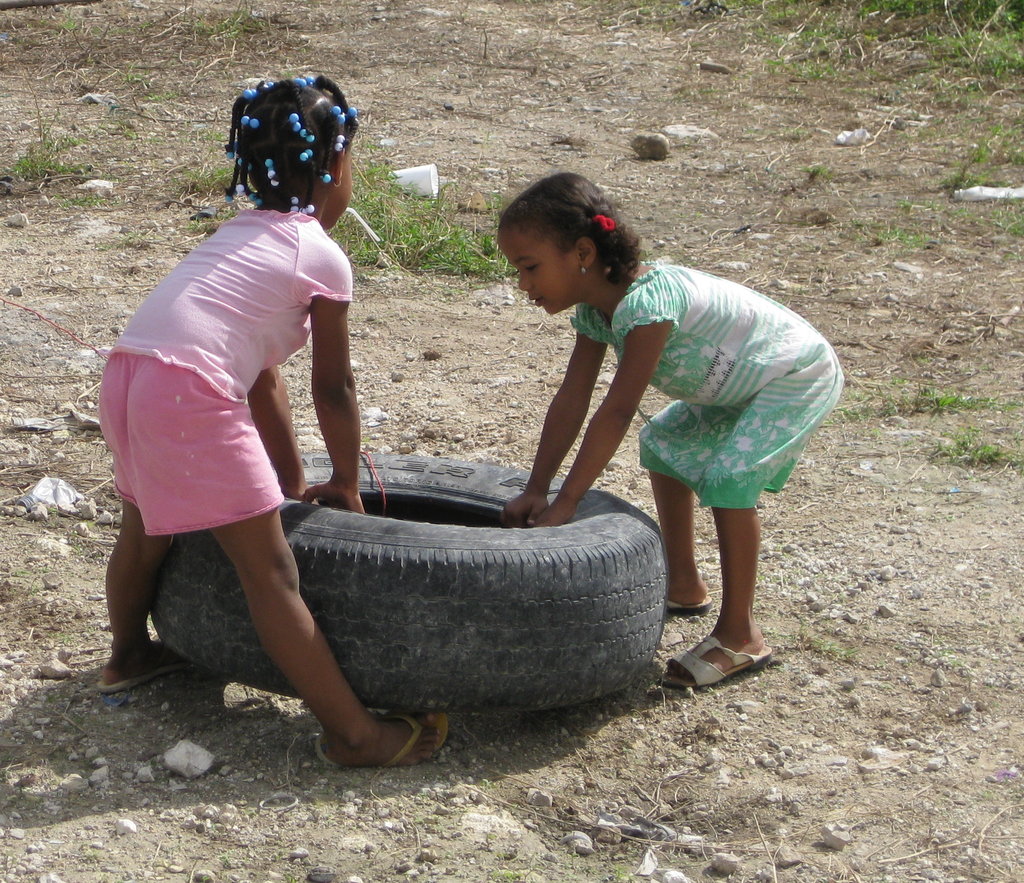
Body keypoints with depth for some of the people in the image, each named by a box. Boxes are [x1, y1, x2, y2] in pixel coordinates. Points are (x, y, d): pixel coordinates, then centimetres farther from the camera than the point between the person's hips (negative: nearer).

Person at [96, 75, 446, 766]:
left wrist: (293, 483, 31)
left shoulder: (244, 231, 25)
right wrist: (348, 486, 21)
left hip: (126, 374, 9)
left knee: (145, 529, 32)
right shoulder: (323, 256, 1)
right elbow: (334, 389, 7)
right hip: (192, 394, -8)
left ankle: (130, 655, 57)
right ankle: (355, 734, 1)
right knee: (271, 572, -4)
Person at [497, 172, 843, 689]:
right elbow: (571, 402, -5)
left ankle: (740, 637, -11)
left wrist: (565, 503, -35)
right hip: (735, 384, 10)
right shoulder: (594, 308, -7)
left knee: (729, 477, -23)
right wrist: (535, 490, -11)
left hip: (798, 377, -10)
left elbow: (617, 411, -37)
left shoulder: (646, 300, -35)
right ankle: (685, 587, 32)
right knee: (664, 446, 17)